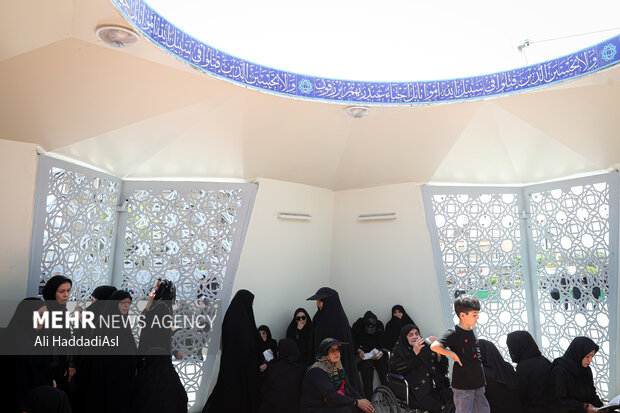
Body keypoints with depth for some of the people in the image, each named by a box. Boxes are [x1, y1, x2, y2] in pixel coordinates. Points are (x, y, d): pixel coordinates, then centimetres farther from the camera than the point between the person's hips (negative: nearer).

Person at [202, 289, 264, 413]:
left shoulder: (230, 317, 3)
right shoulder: (244, 321, -23)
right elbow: (248, 347, -24)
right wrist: (258, 365, -11)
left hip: (228, 364, 8)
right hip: (244, 366, -8)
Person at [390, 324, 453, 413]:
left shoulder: (426, 346, 18)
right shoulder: (398, 351, 8)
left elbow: (443, 366, 15)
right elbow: (395, 368, -11)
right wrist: (414, 353, -15)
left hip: (437, 386, 5)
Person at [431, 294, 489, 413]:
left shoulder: (471, 331, 8)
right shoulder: (454, 333, -17)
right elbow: (434, 346, -29)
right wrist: (453, 355, -19)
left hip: (478, 383, 8)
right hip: (462, 385, -8)